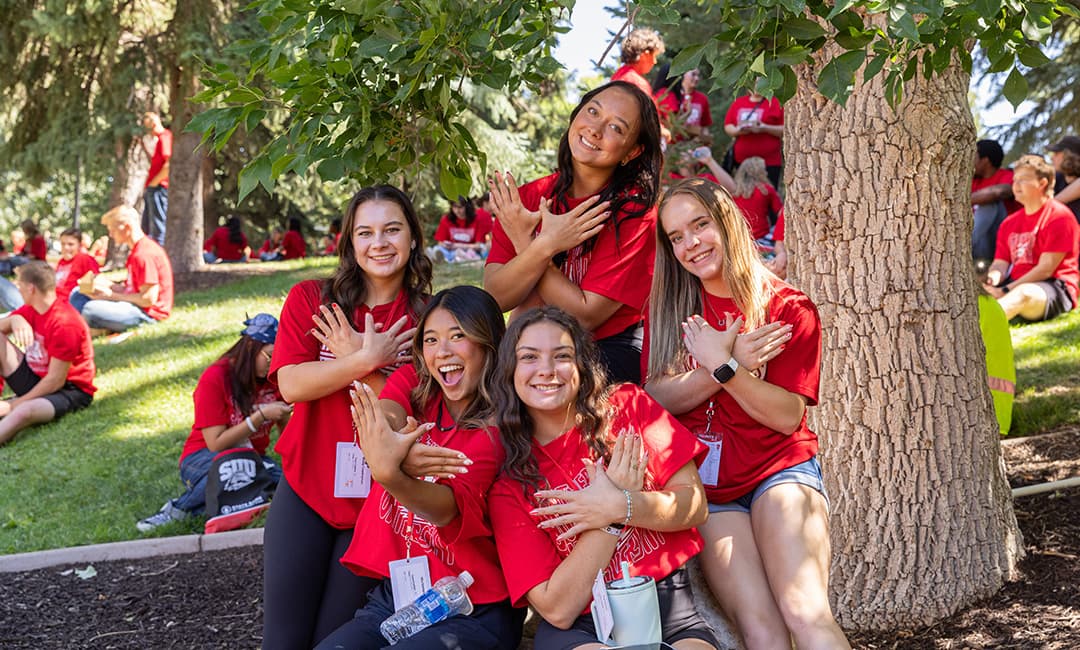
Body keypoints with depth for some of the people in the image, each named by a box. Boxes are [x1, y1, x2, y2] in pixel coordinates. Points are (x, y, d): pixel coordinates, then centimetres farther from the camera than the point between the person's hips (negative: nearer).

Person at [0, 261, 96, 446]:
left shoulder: (65, 324, -25)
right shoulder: (30, 310, 0)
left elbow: (55, 381, -23)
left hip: (69, 389, -9)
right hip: (37, 379, 9)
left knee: (24, 412, -40)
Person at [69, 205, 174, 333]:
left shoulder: (145, 254, -19)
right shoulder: (136, 251, 17)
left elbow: (149, 299, -22)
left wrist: (110, 295, -15)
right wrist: (106, 285, 2)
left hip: (148, 314, -11)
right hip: (134, 306, 11)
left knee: (91, 310, -33)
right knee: (77, 295, 13)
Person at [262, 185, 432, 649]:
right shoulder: (310, 299, 0)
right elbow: (291, 385, -11)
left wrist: (351, 359, -17)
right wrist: (366, 360, -20)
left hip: (378, 501, -1)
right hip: (306, 490, 1)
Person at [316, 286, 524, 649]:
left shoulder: (499, 427, -8)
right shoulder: (412, 383, 5)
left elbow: (449, 507, -23)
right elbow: (384, 419, -18)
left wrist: (390, 476, -45)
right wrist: (394, 453, -44)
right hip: (393, 596, 4)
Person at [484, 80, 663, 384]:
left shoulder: (634, 211, -13)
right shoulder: (526, 198, 0)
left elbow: (585, 316, -16)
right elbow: (496, 296, -8)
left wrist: (523, 243, -13)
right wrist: (544, 245, -24)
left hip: (609, 354, -4)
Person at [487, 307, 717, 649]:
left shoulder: (628, 406, 7)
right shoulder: (507, 485, 2)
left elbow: (696, 506, 3)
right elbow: (557, 608, -6)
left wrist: (621, 506, -14)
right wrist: (610, 520, -12)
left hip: (668, 609, 1)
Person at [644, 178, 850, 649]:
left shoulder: (788, 308, 2)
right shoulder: (668, 306, 10)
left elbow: (787, 416, -6)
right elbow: (656, 397, -3)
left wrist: (723, 366, -17)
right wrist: (727, 362, -15)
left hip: (780, 472, -2)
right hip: (705, 486, 2)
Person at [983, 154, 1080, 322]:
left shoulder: (1059, 216, -3)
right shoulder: (1009, 222, 20)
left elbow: (1045, 269, -11)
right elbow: (1000, 264, 12)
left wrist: (1005, 291, -18)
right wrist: (992, 279, -15)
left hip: (1054, 287, -8)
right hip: (1015, 285, 8)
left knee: (1024, 294, -41)